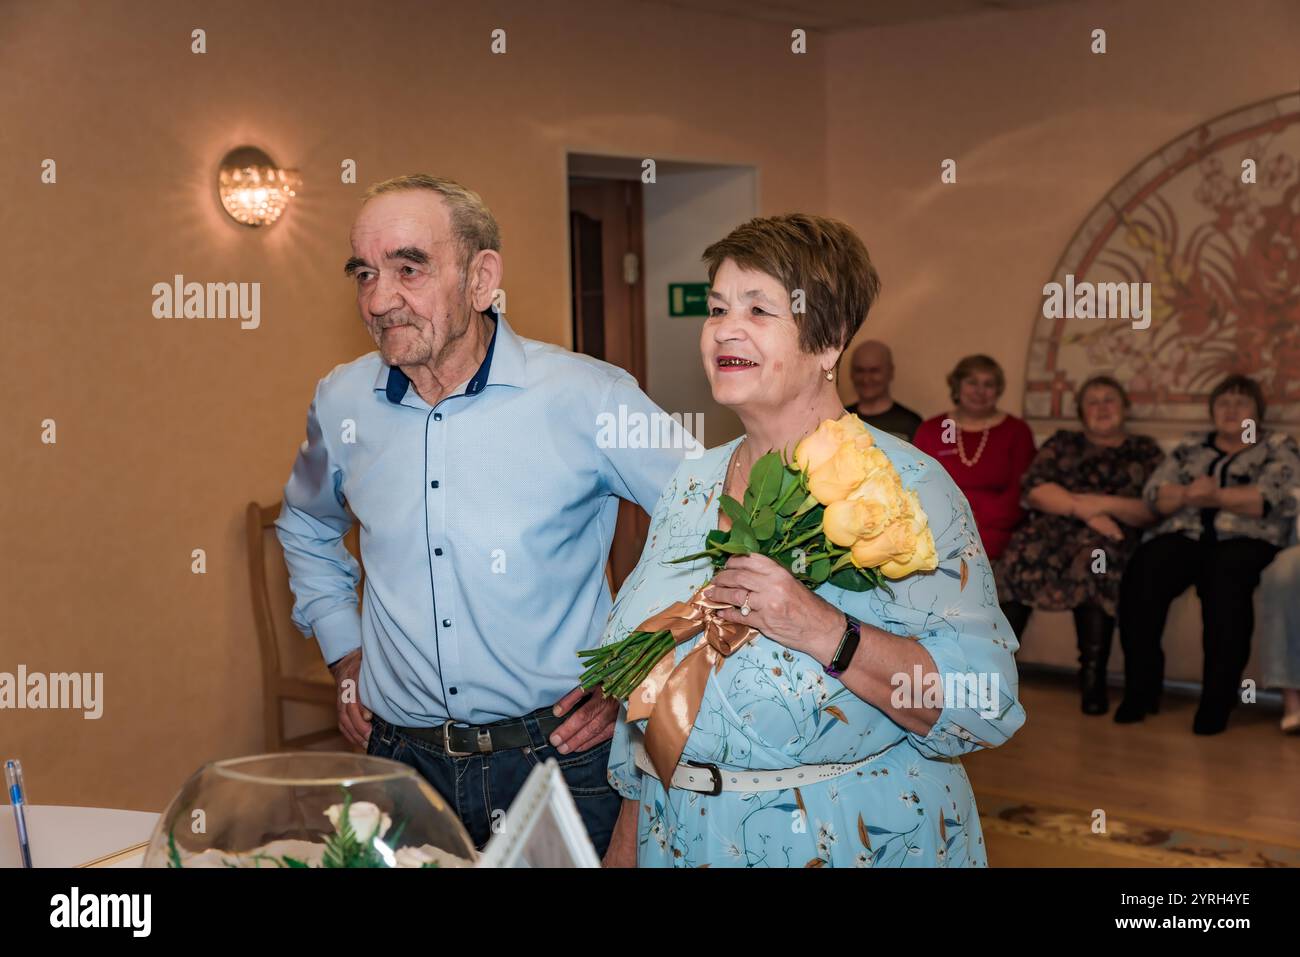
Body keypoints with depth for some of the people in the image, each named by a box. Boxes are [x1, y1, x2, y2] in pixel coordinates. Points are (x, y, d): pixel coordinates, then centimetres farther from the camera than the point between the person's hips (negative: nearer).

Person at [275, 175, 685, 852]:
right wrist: (344, 657, 14)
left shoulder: (585, 398, -13)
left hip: (558, 763, -3)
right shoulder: (342, 402, 1)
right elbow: (306, 525, 23)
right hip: (401, 759, 4)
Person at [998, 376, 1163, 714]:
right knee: (1022, 552, -33)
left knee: (1093, 556, -38)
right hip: (1054, 525, 2)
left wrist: (1104, 503, -10)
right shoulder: (1062, 443, 22)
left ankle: (1093, 679, -32)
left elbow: (1154, 510, 5)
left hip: (1110, 536, -1)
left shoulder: (1145, 451, 18)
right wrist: (1084, 509, -10)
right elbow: (1034, 489, 4)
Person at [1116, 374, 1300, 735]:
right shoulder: (1191, 446, 24)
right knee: (1141, 571, -30)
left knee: (1226, 577, -39)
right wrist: (1188, 494, -11)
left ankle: (1217, 699, -34)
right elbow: (1154, 492, 10)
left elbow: (1271, 499, -5)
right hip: (1186, 534, 3)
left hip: (1246, 538, -3)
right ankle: (1140, 688, -21)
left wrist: (1215, 495, -12)